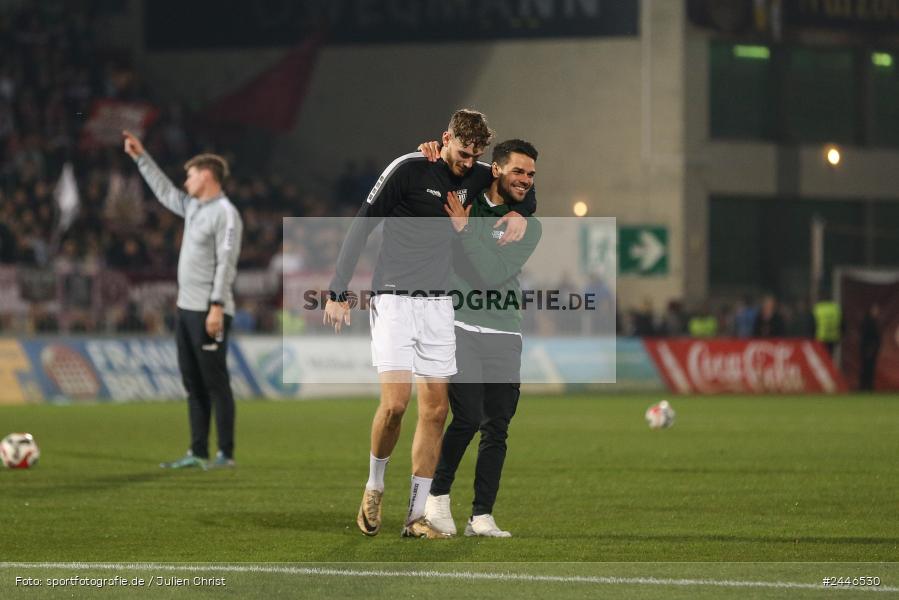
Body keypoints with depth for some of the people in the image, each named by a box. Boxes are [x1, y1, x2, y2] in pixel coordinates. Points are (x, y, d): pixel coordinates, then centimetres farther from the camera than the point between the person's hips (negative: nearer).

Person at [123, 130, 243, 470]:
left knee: (215, 383, -7)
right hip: (186, 309, 9)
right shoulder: (193, 207, 15)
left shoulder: (224, 213, -11)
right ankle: (198, 454, 13)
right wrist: (141, 157, 33)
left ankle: (226, 454, -5)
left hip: (209, 311, -9)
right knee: (193, 384, 10)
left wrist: (217, 306, -22)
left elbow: (225, 263, -17)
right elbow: (164, 190, 32)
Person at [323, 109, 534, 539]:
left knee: (435, 410, 2)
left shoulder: (474, 177, 7)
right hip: (394, 299, -6)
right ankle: (375, 486, 7)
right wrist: (338, 293, -10)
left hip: (438, 305, 6)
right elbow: (360, 227, -7)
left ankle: (416, 516, 7)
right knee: (395, 403, -19)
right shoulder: (408, 170, -10)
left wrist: (520, 213, 0)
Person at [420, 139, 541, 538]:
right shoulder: (463, 202, 4)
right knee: (468, 417, -15)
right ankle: (438, 496, 4)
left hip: (504, 335, 3)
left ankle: (481, 517, 4)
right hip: (459, 326, -3)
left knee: (497, 427, -1)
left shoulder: (528, 227, 6)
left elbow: (494, 273, -9)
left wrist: (464, 228, -12)